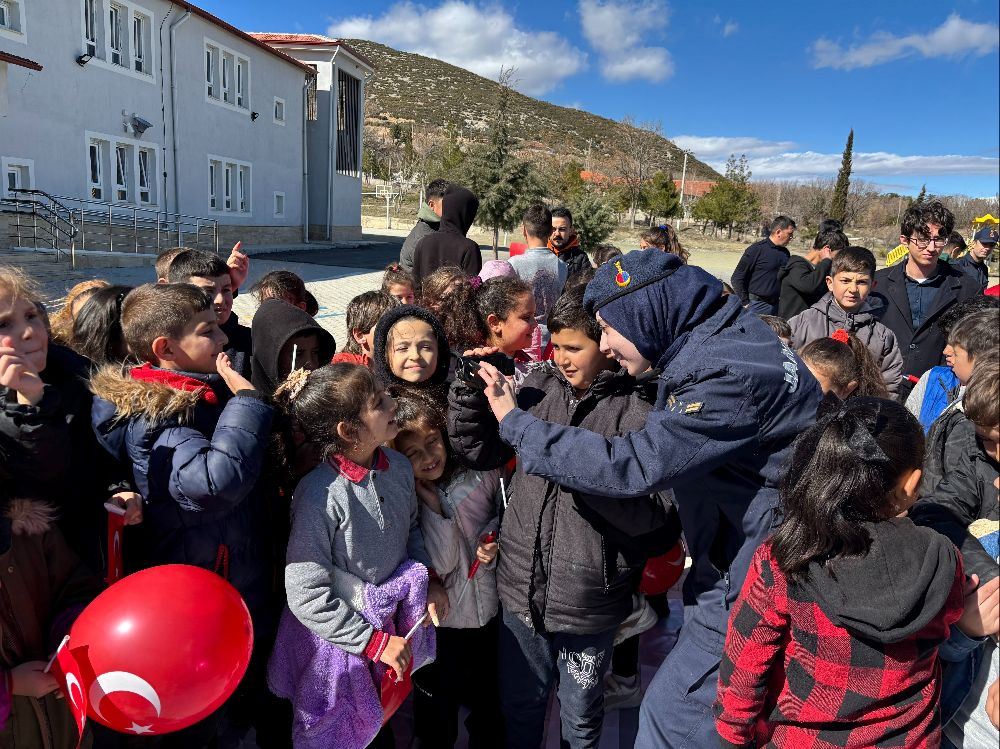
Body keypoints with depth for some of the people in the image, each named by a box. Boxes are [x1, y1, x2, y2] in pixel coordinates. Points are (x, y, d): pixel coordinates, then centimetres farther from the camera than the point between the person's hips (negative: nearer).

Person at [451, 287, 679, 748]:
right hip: (523, 586, 3)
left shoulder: (637, 412, -15)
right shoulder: (539, 385, -3)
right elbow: (480, 452, 2)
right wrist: (470, 391, -12)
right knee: (519, 708, 25)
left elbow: (656, 515, -21)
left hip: (589, 603, -3)